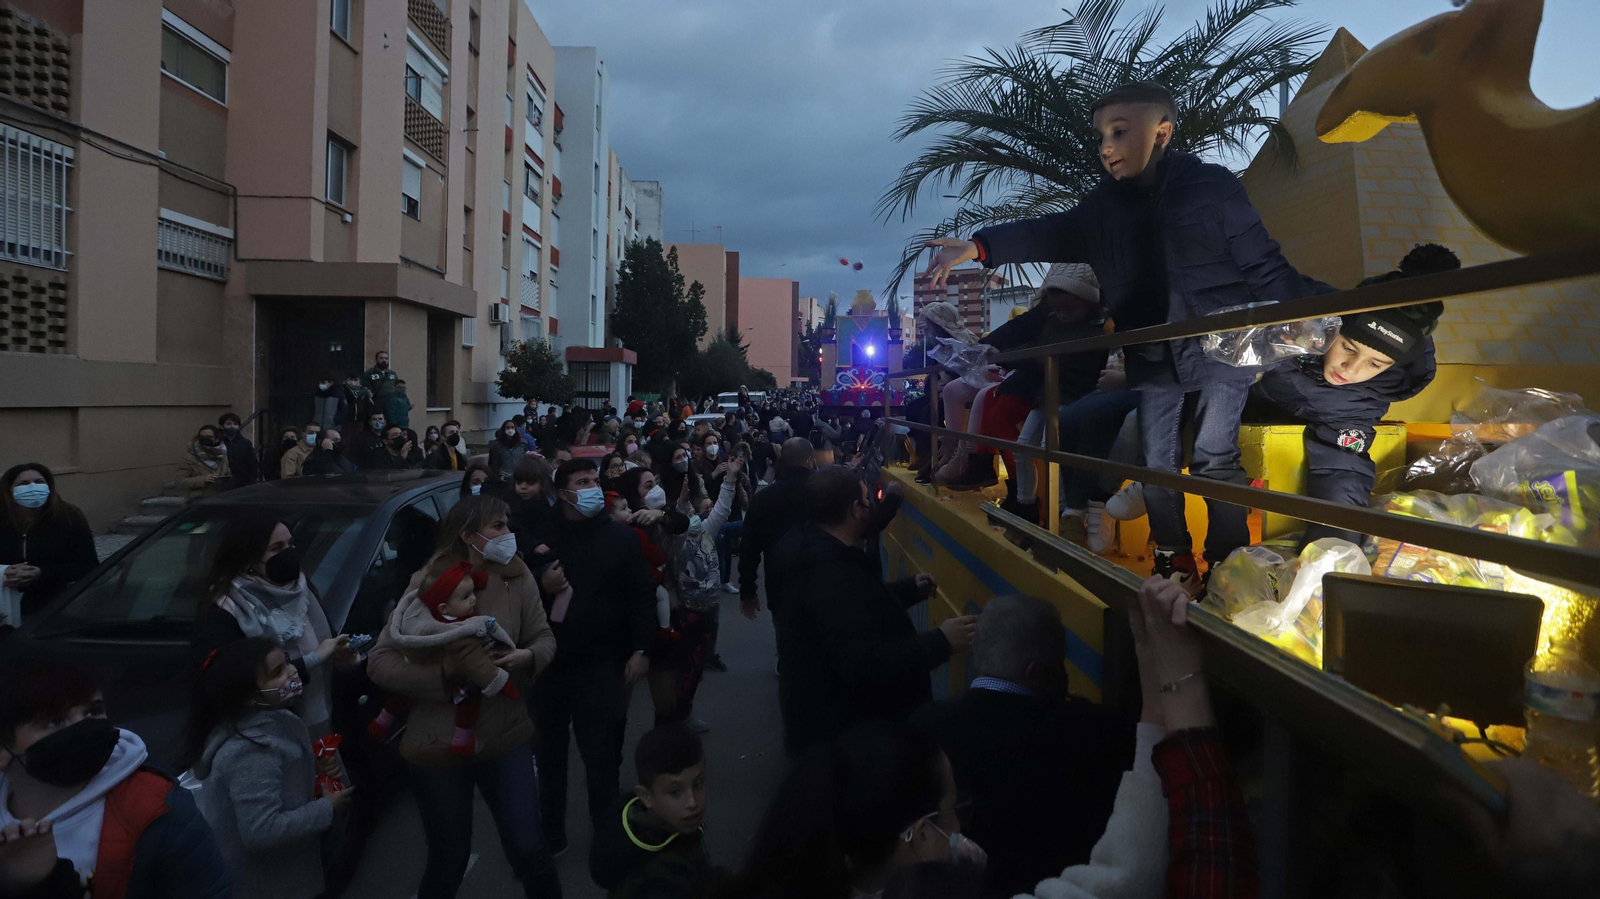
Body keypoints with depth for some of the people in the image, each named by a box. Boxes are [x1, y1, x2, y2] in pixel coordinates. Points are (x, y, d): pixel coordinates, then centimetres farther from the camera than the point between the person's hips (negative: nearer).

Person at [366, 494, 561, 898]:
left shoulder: (516, 577, -7)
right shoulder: (428, 585, -14)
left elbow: (544, 638, 1)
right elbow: (379, 662, -14)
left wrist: (529, 657, -21)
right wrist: (447, 678, -25)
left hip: (507, 735, 2)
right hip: (439, 745, -2)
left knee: (529, 849, 1)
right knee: (449, 861, 13)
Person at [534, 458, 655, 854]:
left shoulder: (621, 536, 2)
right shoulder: (544, 536, 2)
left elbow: (642, 595, 0)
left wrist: (640, 649, -7)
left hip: (600, 662, -1)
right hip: (548, 661, 1)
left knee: (602, 755, 2)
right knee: (548, 752, 11)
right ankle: (549, 833, 31)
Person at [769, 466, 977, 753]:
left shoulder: (814, 550, 3)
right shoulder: (834, 577, -33)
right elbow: (862, 665, -37)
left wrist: (909, 589, 19)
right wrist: (940, 643, -32)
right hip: (842, 730, -11)